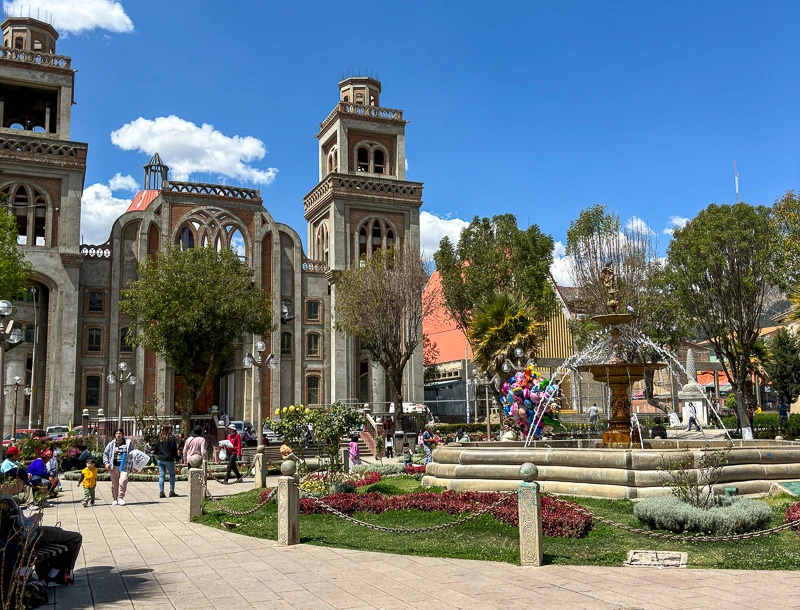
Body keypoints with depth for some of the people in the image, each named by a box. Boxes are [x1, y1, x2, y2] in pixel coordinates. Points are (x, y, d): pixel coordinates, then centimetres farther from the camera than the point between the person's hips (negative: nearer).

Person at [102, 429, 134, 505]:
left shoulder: (128, 443, 6)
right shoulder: (111, 444, 6)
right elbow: (105, 453, 15)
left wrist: (131, 463, 4)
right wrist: (106, 463, 3)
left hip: (124, 466, -2)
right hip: (114, 466, 2)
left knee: (123, 480, -19)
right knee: (114, 484, 7)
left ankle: (121, 497, -6)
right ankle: (114, 499, 20)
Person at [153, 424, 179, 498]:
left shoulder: (159, 438, 6)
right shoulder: (171, 438, -10)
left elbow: (155, 449, 11)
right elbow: (174, 450, -9)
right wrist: (177, 458, 2)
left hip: (160, 459, 5)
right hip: (168, 459, -5)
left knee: (161, 475, 7)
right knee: (172, 475, 8)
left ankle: (161, 492, 4)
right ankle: (171, 492, 5)